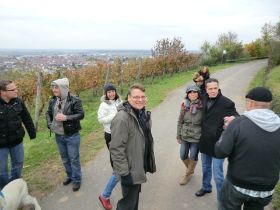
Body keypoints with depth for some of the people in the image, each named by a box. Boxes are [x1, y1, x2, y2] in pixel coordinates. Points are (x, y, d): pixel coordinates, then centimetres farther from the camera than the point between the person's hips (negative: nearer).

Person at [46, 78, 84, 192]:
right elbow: (48, 113, 14)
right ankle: (69, 176, 41)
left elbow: (81, 114, -17)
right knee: (64, 158, 20)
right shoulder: (53, 101, 1)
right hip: (58, 135, 6)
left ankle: (77, 179, 25)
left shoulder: (74, 100, -16)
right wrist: (49, 124, -3)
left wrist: (66, 117, -29)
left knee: (74, 159, 6)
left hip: (72, 136, -5)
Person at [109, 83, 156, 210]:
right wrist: (124, 173, -22)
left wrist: (150, 162, 19)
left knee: (135, 196, 25)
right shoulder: (122, 118, -25)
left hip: (140, 167, 8)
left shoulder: (144, 113, 4)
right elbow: (116, 149, -24)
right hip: (130, 171, -8)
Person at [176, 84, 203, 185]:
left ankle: (188, 174, 37)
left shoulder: (202, 106, -14)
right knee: (183, 156, 14)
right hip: (185, 136, 3)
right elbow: (180, 122, 3)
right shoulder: (184, 106, -5)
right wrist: (178, 136, 6)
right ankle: (190, 170, 44)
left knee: (193, 157, 11)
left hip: (197, 137, -3)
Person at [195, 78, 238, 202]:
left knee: (217, 175, 4)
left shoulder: (227, 103, -18)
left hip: (218, 143, -5)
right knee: (205, 168, 25)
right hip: (205, 141, 6)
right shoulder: (204, 99, -2)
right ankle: (206, 187, 49)